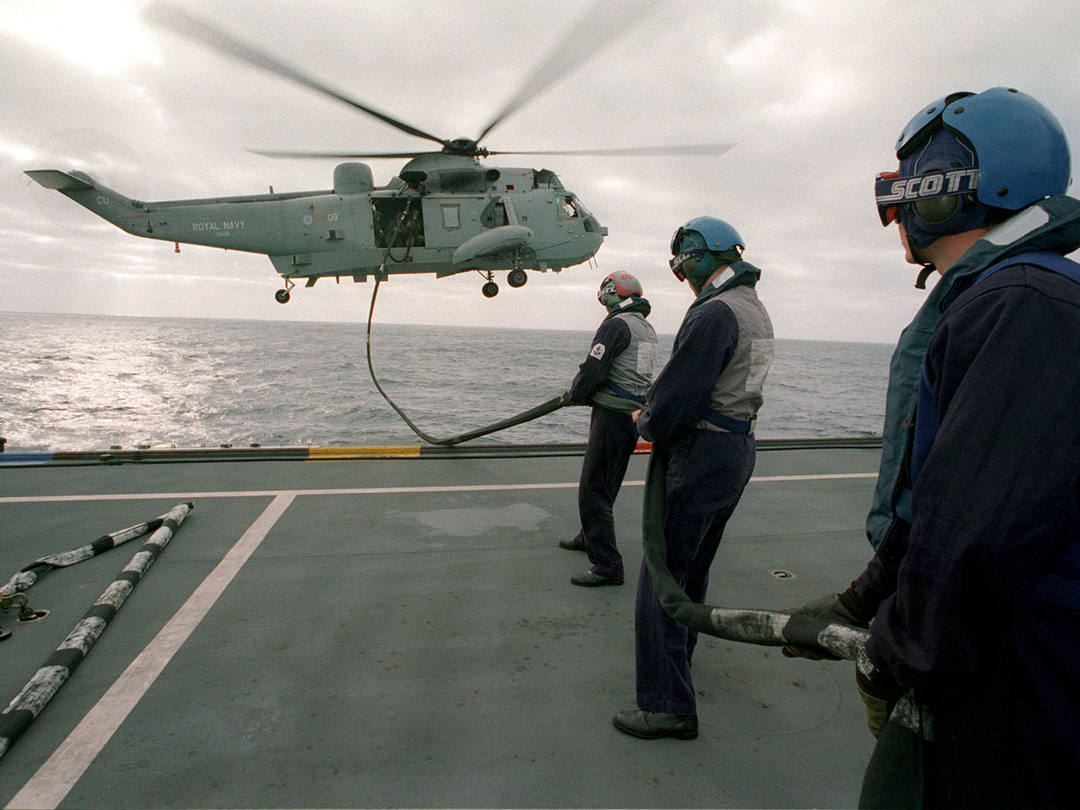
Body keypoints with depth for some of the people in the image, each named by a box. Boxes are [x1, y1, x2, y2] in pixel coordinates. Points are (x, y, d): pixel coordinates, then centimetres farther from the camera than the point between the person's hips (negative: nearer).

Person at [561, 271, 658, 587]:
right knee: (605, 485, 23)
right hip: (635, 414, 10)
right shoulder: (647, 329, 16)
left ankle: (607, 565, -5)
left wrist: (574, 395, 2)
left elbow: (592, 370, -18)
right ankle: (589, 537, 40)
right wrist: (583, 393, 16)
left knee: (592, 490, -6)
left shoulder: (616, 324, -13)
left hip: (613, 415, -10)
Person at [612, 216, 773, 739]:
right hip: (740, 447, 10)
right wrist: (654, 413, 7)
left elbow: (679, 393, -22)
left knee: (661, 577, -4)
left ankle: (668, 705, 1)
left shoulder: (715, 313, -19)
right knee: (693, 568, 25)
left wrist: (649, 426, -1)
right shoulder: (756, 311, 13)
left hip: (702, 454, -10)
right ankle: (678, 652, 44)